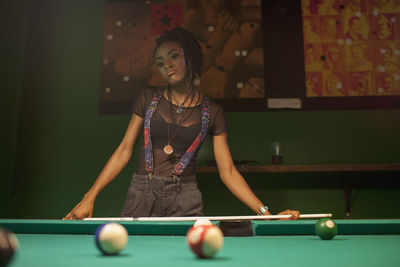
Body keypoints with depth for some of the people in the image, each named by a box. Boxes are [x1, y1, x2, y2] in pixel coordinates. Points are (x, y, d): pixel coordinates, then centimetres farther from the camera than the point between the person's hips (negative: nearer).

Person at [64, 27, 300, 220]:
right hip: (142, 194, 1)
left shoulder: (212, 112, 1)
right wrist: (90, 197, -3)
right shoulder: (148, 100, 5)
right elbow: (124, 151, 4)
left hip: (185, 198, -1)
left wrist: (265, 212, -10)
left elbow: (228, 171, 0)